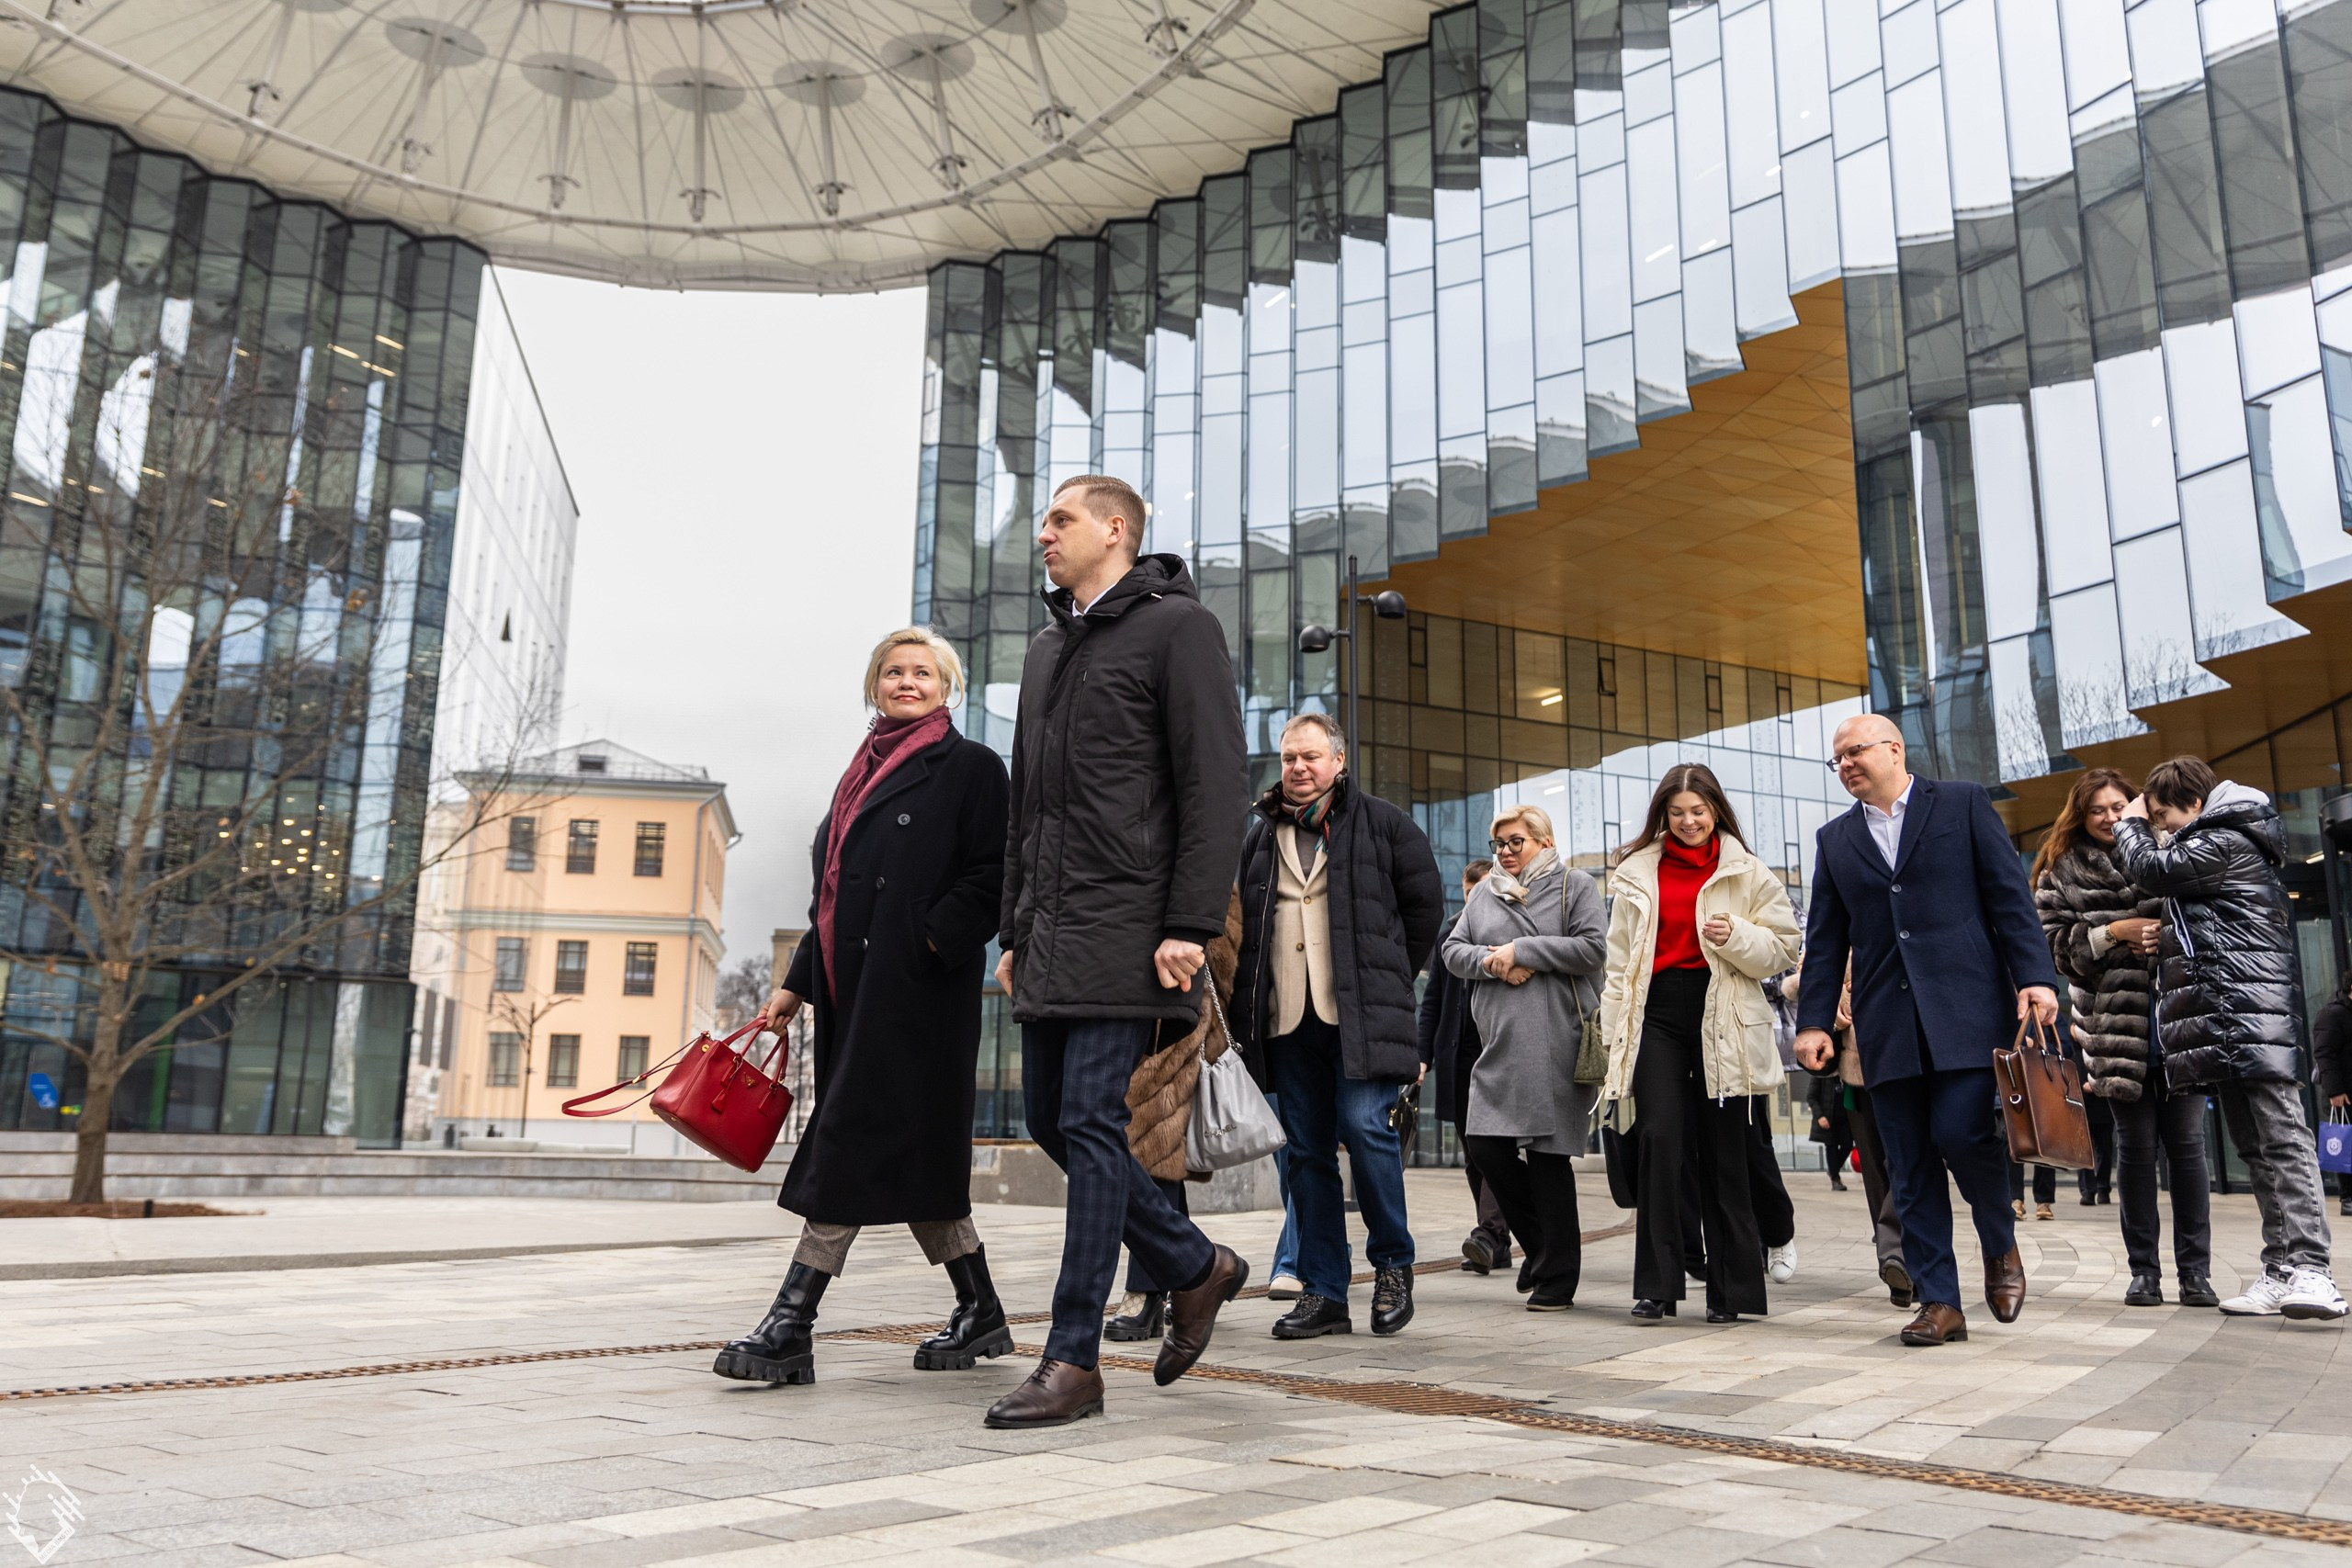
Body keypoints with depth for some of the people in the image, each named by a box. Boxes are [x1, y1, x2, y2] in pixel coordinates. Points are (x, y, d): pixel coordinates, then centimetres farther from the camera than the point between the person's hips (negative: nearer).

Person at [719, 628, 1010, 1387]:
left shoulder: (970, 766, 0)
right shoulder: (864, 772, 20)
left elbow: (991, 878, -8)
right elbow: (834, 892, 22)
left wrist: (933, 942, -18)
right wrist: (797, 984, 19)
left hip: (918, 988, -8)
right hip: (855, 988, 8)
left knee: (855, 1139, -10)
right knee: (912, 1153, 10)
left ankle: (791, 1327, -6)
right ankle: (980, 1313, 21)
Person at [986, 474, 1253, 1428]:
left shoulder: (1177, 626, -1)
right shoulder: (1049, 647, 23)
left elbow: (1214, 785, -10)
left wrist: (1191, 925, -17)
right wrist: (1014, 930, 20)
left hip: (1126, 927, -8)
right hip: (1050, 935, 8)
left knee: (1091, 1125, -8)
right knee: (1051, 1120, 9)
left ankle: (1073, 1361, 0)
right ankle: (1196, 1267, 25)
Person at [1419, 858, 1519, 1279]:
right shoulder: (1450, 935, 15)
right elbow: (1433, 999, 16)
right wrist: (1423, 1055, 8)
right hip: (1460, 1056, 5)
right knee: (1474, 1151, 6)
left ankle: (1488, 1233, -22)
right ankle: (1498, 1245, 12)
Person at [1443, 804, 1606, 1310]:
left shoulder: (1574, 885, 3)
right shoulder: (1483, 894, 18)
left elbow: (1593, 947, -9)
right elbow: (1454, 950, 12)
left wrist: (1522, 950, -11)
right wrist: (1493, 962, -8)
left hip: (1554, 1045, -5)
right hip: (1499, 1045, 5)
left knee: (1548, 1152, -3)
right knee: (1483, 1142, -2)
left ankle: (1556, 1276, 9)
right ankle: (1542, 1245, 20)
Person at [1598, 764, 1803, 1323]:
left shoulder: (1747, 872, 7)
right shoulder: (1637, 873, 12)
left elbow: (1782, 949, 6)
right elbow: (1619, 959, 14)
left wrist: (1737, 936, -13)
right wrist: (1616, 1032, 8)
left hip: (1724, 1020, -1)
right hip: (1657, 1015, 1)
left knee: (1724, 1153, 4)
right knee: (1659, 1138, -10)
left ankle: (1730, 1290, 15)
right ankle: (1656, 1286, -4)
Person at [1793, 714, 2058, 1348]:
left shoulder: (1963, 803, 8)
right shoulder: (1834, 838, 16)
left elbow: (2010, 894, 2)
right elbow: (1825, 940, 14)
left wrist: (2036, 976, -9)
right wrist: (1814, 1021, 6)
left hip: (1965, 1009, -3)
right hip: (1887, 1024, 4)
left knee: (1960, 1133, -14)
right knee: (1910, 1169, 2)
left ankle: (2000, 1244, 15)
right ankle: (1940, 1303, 9)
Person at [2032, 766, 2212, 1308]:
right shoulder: (2062, 868, 6)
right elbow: (2057, 943, 1)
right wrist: (2112, 933, -12)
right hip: (2116, 1024, -1)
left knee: (2187, 1142, 2)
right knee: (2136, 1146, 3)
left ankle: (2195, 1271, 10)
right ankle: (2143, 1270, 11)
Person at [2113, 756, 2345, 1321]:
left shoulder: (2224, 842, -7)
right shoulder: (2220, 842, 25)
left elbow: (2152, 869, -8)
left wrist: (2132, 825, 9)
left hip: (2247, 1014, -11)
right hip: (2231, 1020, 11)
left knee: (2281, 1137, -15)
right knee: (2257, 1146, 7)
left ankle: (2307, 1269, -21)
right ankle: (2284, 1272, 8)